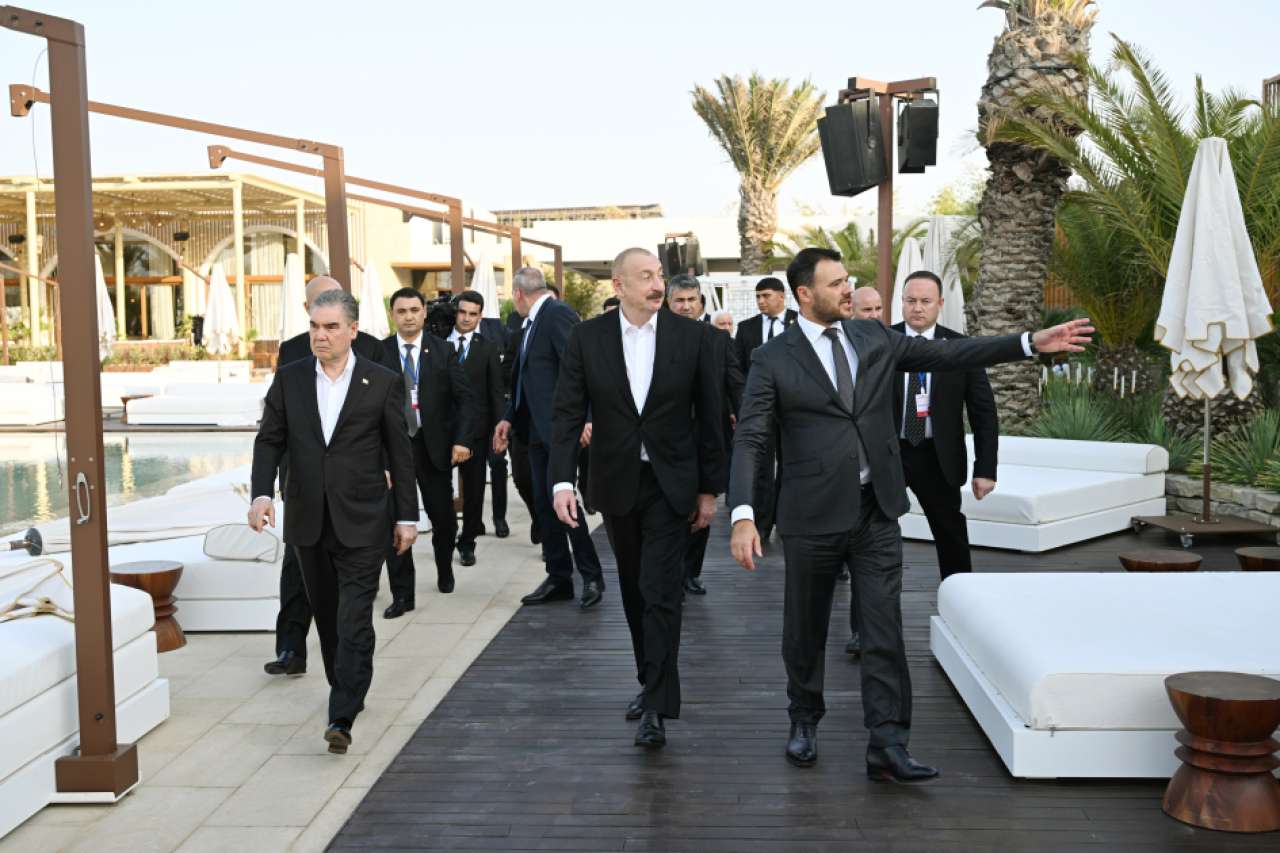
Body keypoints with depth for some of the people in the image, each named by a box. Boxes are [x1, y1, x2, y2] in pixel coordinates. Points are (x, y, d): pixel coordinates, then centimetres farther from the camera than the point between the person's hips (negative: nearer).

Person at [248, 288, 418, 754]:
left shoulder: (382, 382, -3)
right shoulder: (289, 379, 4)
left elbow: (400, 453, 1)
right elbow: (269, 440, 5)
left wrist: (406, 515, 1)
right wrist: (262, 492, -12)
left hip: (361, 523, -3)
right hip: (308, 520, 4)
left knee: (354, 620, -9)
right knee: (326, 616, 15)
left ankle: (341, 718, -9)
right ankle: (347, 692, 34)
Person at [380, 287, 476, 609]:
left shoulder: (443, 351, 1)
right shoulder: (378, 353, 0)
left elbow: (466, 398, 0)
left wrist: (462, 440, -10)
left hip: (434, 446, 1)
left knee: (443, 516, 10)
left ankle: (444, 570, 39)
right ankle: (402, 594, 8)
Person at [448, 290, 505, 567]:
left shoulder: (488, 348, 2)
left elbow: (496, 392, 1)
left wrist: (500, 428, -5)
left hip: (476, 428, 0)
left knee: (474, 487, 7)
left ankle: (467, 542, 19)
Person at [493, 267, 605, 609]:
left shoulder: (558, 314, -12)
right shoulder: (529, 323, 16)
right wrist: (510, 418, 17)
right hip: (538, 428, 9)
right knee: (543, 502, 10)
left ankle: (592, 576, 4)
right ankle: (558, 578, 19)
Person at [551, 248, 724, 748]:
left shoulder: (692, 336, -6)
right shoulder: (587, 338, -4)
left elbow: (709, 416, -2)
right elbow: (568, 413, -6)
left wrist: (709, 489, -1)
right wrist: (563, 481, -17)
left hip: (670, 483, -2)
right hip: (616, 482, 2)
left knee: (661, 592, -7)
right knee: (635, 590, 15)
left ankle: (657, 707, -3)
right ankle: (650, 680, 32)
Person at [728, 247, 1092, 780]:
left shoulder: (874, 338, 7)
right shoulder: (773, 360, -6)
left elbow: (949, 354, 9)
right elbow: (749, 441, -12)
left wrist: (1031, 342, 2)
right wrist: (743, 515, -24)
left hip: (876, 512, 3)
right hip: (812, 515, -3)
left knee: (884, 630, 0)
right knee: (805, 628, 11)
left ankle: (887, 746, 5)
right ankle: (804, 721, 33)